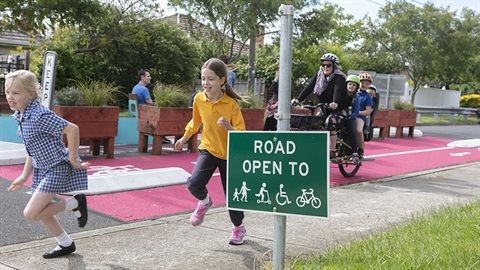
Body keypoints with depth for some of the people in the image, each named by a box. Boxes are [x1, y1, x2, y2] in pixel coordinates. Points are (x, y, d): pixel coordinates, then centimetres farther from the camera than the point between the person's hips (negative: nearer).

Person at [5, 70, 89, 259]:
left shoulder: (39, 116, -26)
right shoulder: (20, 116, 3)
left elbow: (72, 129, -29)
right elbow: (33, 148, 12)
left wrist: (73, 160, -22)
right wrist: (25, 175, 12)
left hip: (57, 167, -9)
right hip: (42, 168, 9)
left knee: (31, 213, -12)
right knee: (41, 212, 17)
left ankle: (75, 203, 6)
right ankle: (66, 245, 36)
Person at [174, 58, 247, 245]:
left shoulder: (231, 103, -19)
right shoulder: (199, 99, -8)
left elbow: (241, 132, -16)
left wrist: (229, 127, -36)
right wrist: (184, 138, 23)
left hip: (229, 154, -2)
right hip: (208, 149, 3)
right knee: (194, 183, -21)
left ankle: (238, 228, 32)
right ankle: (204, 202, 15)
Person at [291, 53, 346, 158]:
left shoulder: (339, 77, -19)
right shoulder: (319, 75, -3)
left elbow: (337, 90, -36)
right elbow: (309, 88, -12)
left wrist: (335, 103, -56)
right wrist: (298, 99, -25)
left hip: (336, 108, -5)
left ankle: (332, 151, -4)